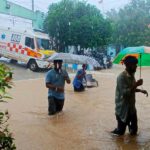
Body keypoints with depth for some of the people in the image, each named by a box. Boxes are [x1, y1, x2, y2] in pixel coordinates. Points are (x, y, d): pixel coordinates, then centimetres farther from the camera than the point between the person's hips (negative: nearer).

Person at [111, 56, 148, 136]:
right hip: (123, 109, -8)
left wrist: (140, 90, 4)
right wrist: (136, 84, -27)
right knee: (120, 131, 5)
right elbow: (125, 92, -27)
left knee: (134, 130, 15)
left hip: (131, 107, 8)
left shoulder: (132, 75, 5)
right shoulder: (121, 77, -21)